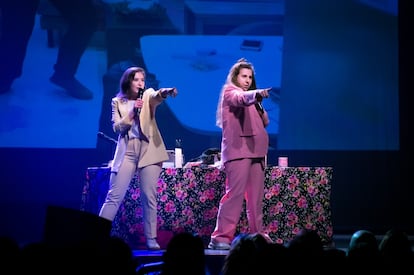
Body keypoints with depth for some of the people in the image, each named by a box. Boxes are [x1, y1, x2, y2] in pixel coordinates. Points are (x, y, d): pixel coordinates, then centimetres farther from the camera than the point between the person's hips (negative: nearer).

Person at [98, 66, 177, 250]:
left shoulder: (148, 96, 6)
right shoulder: (118, 102, 9)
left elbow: (158, 96, -18)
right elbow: (117, 128, -1)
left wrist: (167, 92, -41)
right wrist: (132, 112, -13)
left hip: (149, 150, 0)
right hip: (127, 151, 0)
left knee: (149, 197, -1)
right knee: (114, 196, -3)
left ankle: (151, 238, 4)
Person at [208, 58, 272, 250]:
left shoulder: (250, 96, 25)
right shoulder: (230, 92, 3)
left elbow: (264, 122, 20)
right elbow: (242, 99, -21)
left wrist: (259, 105, 3)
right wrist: (256, 94, -41)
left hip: (255, 150, 8)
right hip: (237, 149, -8)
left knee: (256, 196, 6)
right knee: (235, 192, -15)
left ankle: (257, 235, 12)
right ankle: (221, 237, -16)